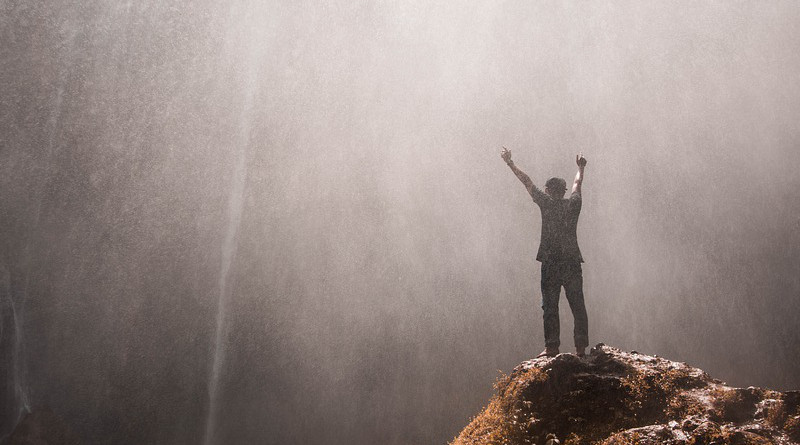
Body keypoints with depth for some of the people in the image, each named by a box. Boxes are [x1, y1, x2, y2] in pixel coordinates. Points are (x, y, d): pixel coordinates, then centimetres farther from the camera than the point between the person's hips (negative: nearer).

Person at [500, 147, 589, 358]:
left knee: (550, 306, 0)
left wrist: (510, 163, 15)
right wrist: (580, 167, 47)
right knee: (578, 306, 3)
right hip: (573, 262, 3)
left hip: (551, 263, -3)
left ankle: (552, 346, -4)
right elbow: (577, 184, 28)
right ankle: (581, 347, 0)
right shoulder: (573, 204, 7)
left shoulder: (547, 204, -2)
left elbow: (527, 182, 5)